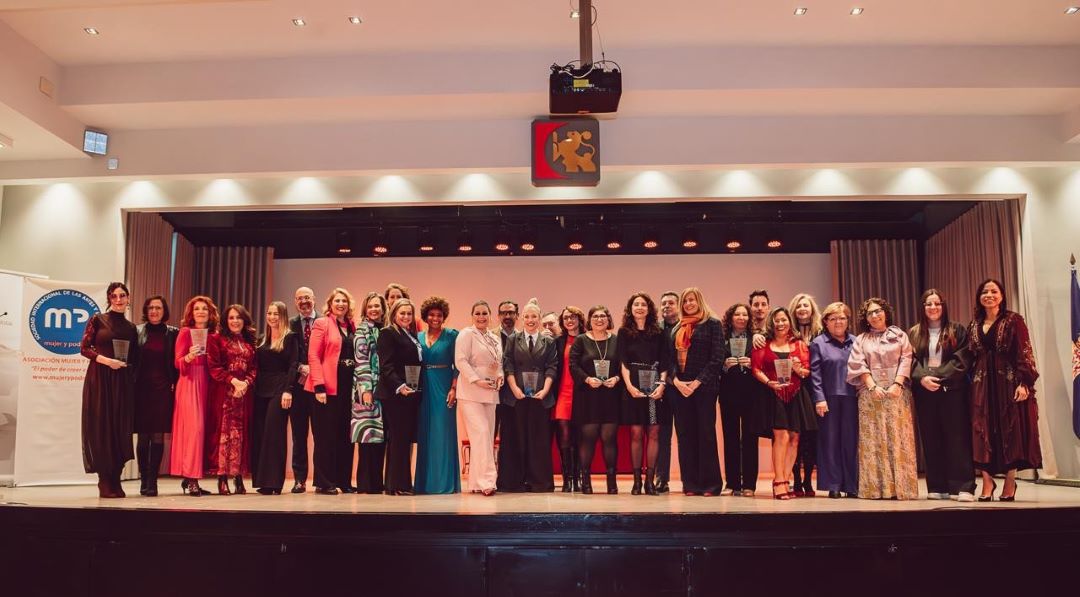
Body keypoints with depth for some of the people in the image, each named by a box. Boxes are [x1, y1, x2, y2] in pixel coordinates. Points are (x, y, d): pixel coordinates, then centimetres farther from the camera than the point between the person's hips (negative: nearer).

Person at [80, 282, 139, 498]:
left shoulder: (131, 327, 13)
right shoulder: (98, 320, 3)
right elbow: (85, 348, -2)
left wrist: (125, 364, -3)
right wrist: (105, 360, -15)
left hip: (122, 382, 3)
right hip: (99, 379, -3)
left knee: (121, 428, 1)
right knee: (101, 427, -3)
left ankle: (115, 480, 9)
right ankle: (104, 481, 3)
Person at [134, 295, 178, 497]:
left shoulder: (172, 333, 6)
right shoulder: (137, 331, 7)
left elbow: (177, 362, 7)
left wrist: (174, 384, -3)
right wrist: (131, 384, -2)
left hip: (163, 389, 0)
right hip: (142, 389, 0)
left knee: (158, 436, -1)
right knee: (143, 436, 3)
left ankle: (152, 482, 4)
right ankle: (144, 481, 11)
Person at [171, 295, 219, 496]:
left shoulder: (214, 335, 13)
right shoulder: (185, 332, 0)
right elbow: (178, 363, -6)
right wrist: (190, 356, -23)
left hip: (206, 384, 5)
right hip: (189, 383, -5)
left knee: (202, 428, 3)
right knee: (194, 427, -13)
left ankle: (188, 477, 11)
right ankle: (191, 479, -12)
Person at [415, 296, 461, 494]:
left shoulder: (452, 335, 1)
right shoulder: (418, 337, 12)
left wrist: (454, 388, -13)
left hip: (444, 388, -4)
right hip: (424, 390, 4)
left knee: (444, 432, -4)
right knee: (424, 435, 5)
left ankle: (445, 481, 2)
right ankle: (425, 482, 11)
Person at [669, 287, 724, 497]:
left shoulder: (712, 324, 1)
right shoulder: (677, 329, 18)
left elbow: (717, 357, -7)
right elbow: (670, 357, 13)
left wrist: (698, 382, -13)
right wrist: (675, 380, -5)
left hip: (704, 387, -5)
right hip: (680, 387, 5)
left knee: (705, 433, -4)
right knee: (685, 434, 3)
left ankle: (710, 484, 2)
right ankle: (690, 484, 7)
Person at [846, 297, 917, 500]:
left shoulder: (899, 334, 12)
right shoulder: (860, 340, 13)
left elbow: (906, 360, 2)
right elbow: (859, 366, 3)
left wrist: (897, 384, -11)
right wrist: (873, 386, -11)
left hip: (897, 393, 0)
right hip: (871, 395, 0)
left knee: (898, 439, -4)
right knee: (873, 440, -2)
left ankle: (901, 487, -2)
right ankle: (876, 488, -1)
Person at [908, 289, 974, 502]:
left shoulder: (957, 331, 6)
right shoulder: (914, 333, 12)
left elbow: (961, 359, -4)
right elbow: (911, 360, 4)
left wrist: (940, 377, -14)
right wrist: (922, 378, -13)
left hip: (951, 389, -2)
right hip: (924, 391, 3)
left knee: (957, 437, -5)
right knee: (931, 439, 4)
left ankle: (963, 487, -5)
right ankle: (937, 487, 9)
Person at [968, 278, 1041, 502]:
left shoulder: (1013, 320, -1)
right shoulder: (974, 325, 12)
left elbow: (1024, 353, -7)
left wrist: (1024, 382, -16)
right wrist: (973, 382, 6)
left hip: (1008, 383, -4)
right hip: (982, 385, 4)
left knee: (1011, 430, -1)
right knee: (983, 432, -1)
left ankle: (1010, 483, 7)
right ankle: (987, 482, 3)